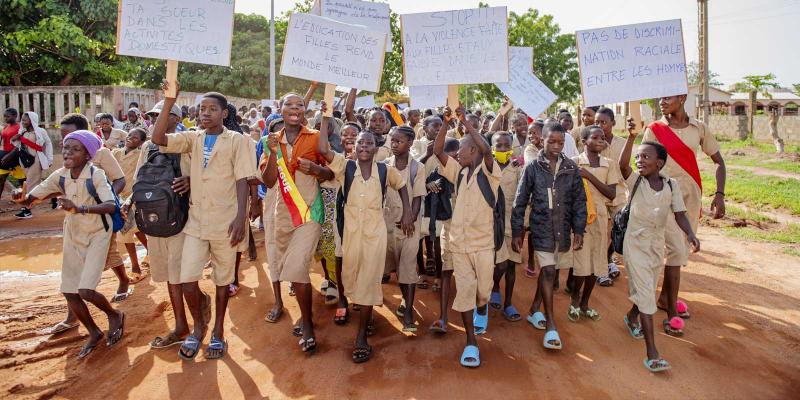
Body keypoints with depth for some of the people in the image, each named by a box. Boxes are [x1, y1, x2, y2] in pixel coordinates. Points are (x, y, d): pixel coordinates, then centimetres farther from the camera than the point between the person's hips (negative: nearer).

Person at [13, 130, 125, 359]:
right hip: (73, 236, 6)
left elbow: (111, 206, -35)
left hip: (97, 235, -6)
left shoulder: (96, 175, -21)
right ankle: (94, 334, 27)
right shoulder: (60, 176, -6)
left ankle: (114, 315, 16)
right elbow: (29, 199, -5)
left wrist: (79, 208, -46)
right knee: (69, 292, 7)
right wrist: (20, 196, -27)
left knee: (86, 291, -15)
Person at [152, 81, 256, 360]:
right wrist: (169, 102, -13)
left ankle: (218, 331, 27)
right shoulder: (192, 138, 8)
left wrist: (241, 217, -17)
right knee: (187, 279, -1)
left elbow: (242, 180, -8)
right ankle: (199, 326, 24)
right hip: (196, 222, 3)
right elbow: (158, 138, -7)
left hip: (225, 223, -3)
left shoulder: (236, 141, -2)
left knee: (222, 280, 9)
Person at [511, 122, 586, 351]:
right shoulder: (533, 168, -5)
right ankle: (551, 326, -1)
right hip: (541, 227, -3)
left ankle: (535, 309, 32)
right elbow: (520, 201, -2)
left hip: (563, 229, 3)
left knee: (548, 270, 14)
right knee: (548, 272, -6)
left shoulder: (571, 168, 1)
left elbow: (579, 201, 4)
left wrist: (579, 230, -1)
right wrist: (516, 232, -3)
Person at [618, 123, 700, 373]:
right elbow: (622, 165, -29)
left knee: (646, 290, 20)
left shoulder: (672, 185, -2)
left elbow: (679, 213, -2)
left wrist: (690, 234, -20)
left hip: (658, 244, 4)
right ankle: (652, 354, -8)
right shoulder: (635, 181, -10)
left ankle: (632, 317, 52)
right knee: (646, 295, -9)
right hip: (635, 244, -4)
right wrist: (631, 137, -42)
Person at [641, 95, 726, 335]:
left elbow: (718, 161, 9)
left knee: (682, 250, 12)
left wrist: (719, 194, -3)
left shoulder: (699, 128, 3)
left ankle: (665, 297, 29)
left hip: (691, 197, 4)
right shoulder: (654, 130, -5)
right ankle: (672, 313, -4)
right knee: (677, 251, -11)